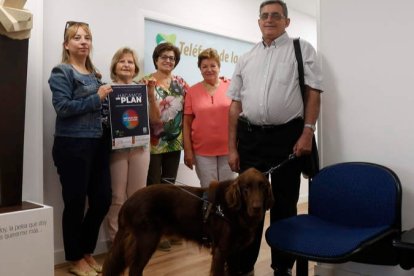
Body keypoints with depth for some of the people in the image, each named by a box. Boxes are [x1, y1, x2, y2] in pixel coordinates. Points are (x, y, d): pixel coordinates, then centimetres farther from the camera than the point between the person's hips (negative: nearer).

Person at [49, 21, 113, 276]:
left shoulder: (94, 74, 17)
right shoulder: (61, 72, -4)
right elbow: (62, 107, -16)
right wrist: (96, 98, -15)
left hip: (98, 145, 7)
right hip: (73, 145, -7)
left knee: (103, 199, 9)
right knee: (76, 203, 3)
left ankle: (87, 252, 29)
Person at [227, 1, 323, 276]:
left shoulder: (302, 49, 5)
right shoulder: (246, 59, 14)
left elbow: (314, 92, -1)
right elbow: (236, 104, 12)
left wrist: (307, 132, -13)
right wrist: (232, 147, 7)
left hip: (288, 135, -3)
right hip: (250, 137, 3)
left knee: (284, 204, 8)